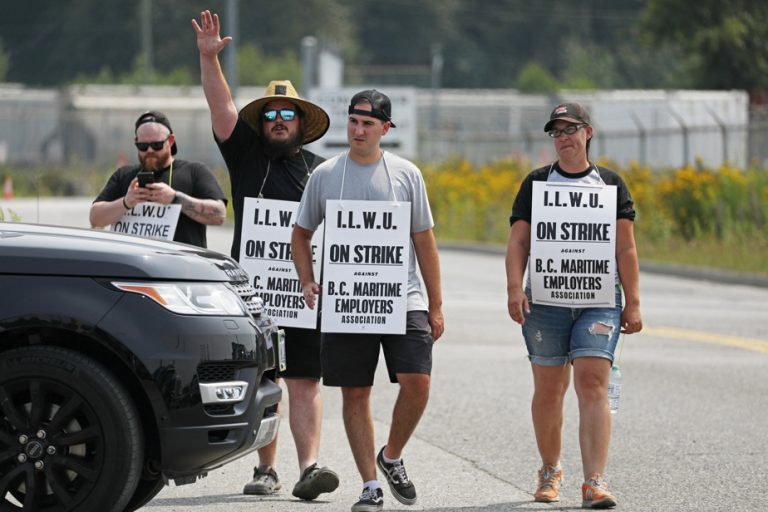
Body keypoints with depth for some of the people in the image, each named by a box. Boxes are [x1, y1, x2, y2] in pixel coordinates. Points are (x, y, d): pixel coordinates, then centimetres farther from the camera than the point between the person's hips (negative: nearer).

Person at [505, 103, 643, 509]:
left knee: (592, 385, -14)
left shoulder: (611, 184, 9)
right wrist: (514, 288, -10)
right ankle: (550, 471, 26)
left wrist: (632, 303, 3)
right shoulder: (536, 183, 9)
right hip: (545, 301, 1)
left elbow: (626, 248, 8)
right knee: (549, 390, 6)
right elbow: (518, 242, 4)